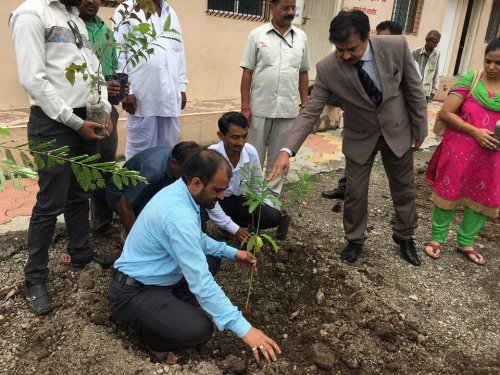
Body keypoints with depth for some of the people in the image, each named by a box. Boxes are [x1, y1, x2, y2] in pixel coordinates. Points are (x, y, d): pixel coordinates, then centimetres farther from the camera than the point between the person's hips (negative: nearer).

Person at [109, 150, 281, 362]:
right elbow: (201, 282, -34)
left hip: (152, 277, 10)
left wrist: (232, 252, 3)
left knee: (211, 259, 12)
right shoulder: (178, 216, -32)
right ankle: (153, 338, 5)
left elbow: (196, 240, 14)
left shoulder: (179, 191, -2)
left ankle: (173, 309, 11)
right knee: (199, 330, -26)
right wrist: (243, 328, -32)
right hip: (132, 293, -9)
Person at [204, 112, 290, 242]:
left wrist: (273, 210, -6)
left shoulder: (251, 152, -15)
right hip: (214, 201, -2)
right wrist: (235, 229, -21)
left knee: (273, 216, -19)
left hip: (239, 199, 3)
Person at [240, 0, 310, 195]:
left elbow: (303, 73, 11)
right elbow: (247, 72, -1)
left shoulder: (301, 37, 7)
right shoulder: (257, 35, 0)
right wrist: (245, 105, -5)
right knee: (255, 155, 8)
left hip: (288, 108, 2)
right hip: (260, 107, -2)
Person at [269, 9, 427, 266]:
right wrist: (287, 150, -34)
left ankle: (405, 237, 41)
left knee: (403, 189, 16)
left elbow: (414, 89, -9)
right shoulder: (327, 68, -24)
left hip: (398, 130, 1)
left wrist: (419, 129, -2)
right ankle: (354, 240, 32)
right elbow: (310, 111, -22)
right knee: (355, 193, 5)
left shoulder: (396, 46, -22)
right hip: (360, 137, -1)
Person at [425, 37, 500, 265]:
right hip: (459, 151, -4)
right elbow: (446, 112, -12)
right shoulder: (469, 79, -7)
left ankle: (465, 242, 30)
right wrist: (474, 131, -19)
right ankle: (437, 238, 24)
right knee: (448, 193, 7)